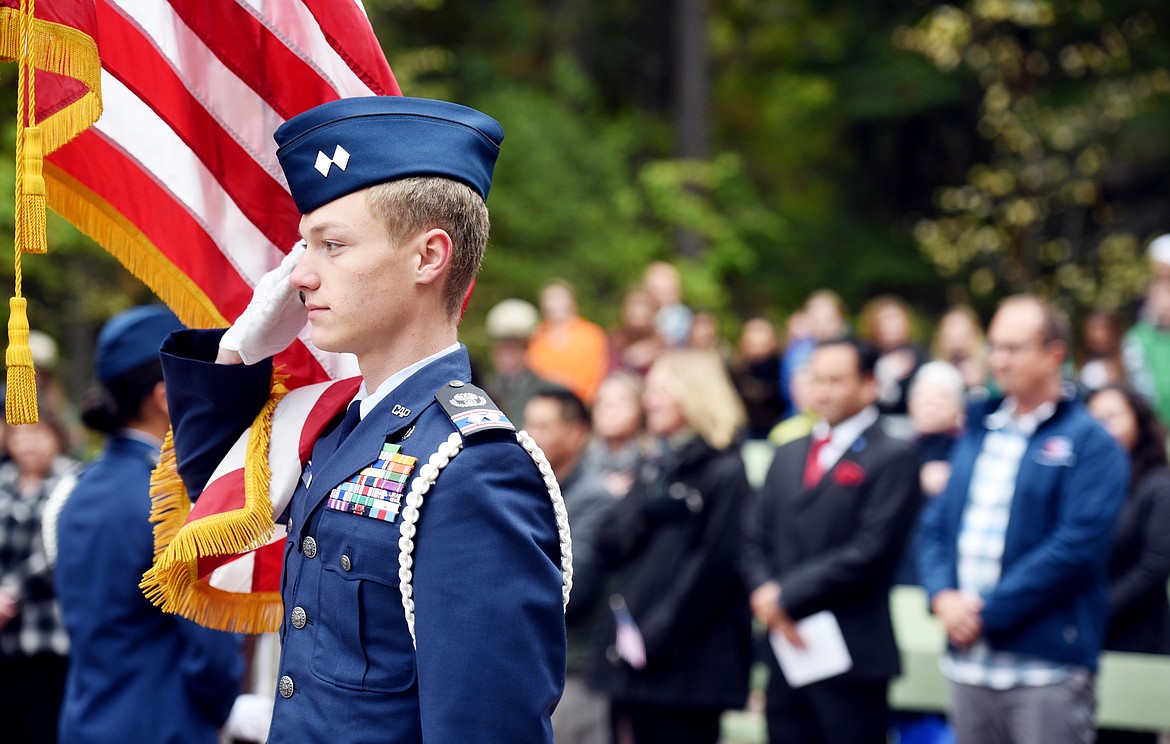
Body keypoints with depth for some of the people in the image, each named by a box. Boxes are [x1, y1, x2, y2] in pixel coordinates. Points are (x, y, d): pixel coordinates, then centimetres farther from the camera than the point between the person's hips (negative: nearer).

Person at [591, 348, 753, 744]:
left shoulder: (726, 473, -7)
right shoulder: (655, 470, 17)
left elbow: (713, 567, -13)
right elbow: (610, 547, 12)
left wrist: (656, 637, -16)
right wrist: (642, 510, -8)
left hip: (689, 659, -7)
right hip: (632, 655, 7)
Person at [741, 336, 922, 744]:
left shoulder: (891, 458, -5)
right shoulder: (788, 455, 18)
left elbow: (869, 552, -14)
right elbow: (756, 538, 15)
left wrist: (787, 597, -12)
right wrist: (764, 593, -6)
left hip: (852, 657, -6)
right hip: (787, 651, 7)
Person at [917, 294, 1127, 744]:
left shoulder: (1088, 443, -5)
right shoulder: (978, 432, 16)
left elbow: (1078, 543, -15)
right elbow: (935, 522, 15)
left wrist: (987, 610, -15)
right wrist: (941, 596, -5)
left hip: (1047, 668, -6)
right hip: (969, 664, 6)